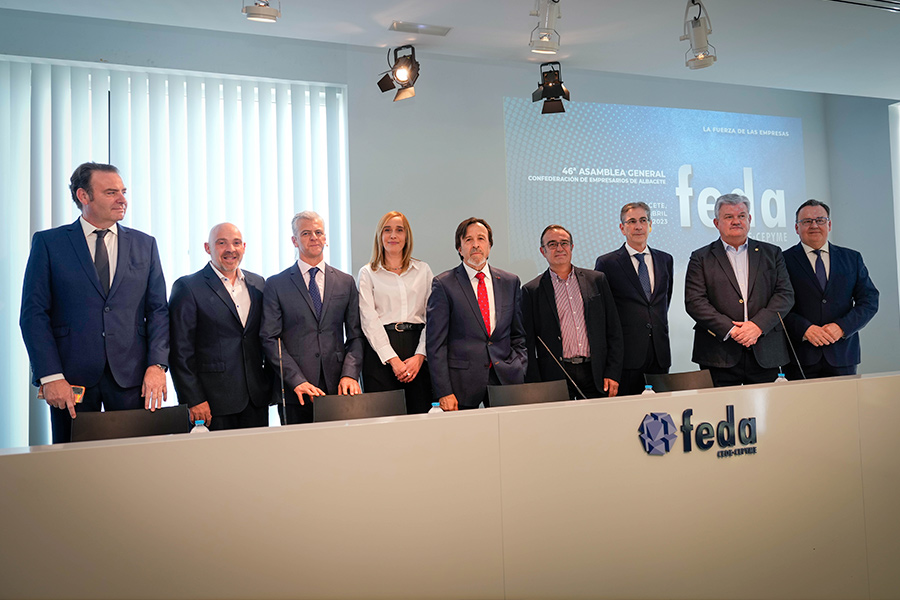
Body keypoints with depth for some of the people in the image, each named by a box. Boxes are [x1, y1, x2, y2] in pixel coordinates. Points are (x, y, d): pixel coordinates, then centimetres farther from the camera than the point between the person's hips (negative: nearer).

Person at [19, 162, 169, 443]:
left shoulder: (144, 244, 10)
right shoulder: (48, 243, 4)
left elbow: (158, 310, 7)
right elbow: (34, 313, -1)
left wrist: (157, 365, -6)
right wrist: (50, 376, -10)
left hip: (131, 377, 2)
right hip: (72, 376, -1)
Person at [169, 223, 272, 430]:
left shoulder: (258, 284, 12)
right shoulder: (187, 287, -4)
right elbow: (180, 351, -7)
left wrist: (270, 383, 9)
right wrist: (193, 400, -11)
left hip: (257, 398, 5)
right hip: (213, 401, -4)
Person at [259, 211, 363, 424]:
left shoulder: (346, 282, 12)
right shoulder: (276, 284, 4)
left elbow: (356, 336, 9)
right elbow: (270, 339, -2)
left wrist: (349, 374, -7)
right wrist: (297, 381, -13)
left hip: (337, 389, 2)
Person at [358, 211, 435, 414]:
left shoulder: (423, 270, 13)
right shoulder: (368, 273, 8)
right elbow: (369, 320, -2)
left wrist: (420, 355, -7)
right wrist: (393, 359, -12)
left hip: (417, 349, 2)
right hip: (380, 352, -2)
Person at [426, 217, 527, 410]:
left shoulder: (510, 282, 11)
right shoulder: (443, 284, -2)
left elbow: (518, 335, 16)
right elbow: (435, 342, -5)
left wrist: (521, 374, 4)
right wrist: (443, 392, -10)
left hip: (506, 380, 3)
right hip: (462, 383, -3)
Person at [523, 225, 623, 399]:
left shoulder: (597, 280, 10)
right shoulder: (531, 291, 3)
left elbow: (614, 331, 9)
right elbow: (528, 344, 1)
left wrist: (612, 374, 1)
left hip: (596, 377, 2)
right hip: (555, 378, -2)